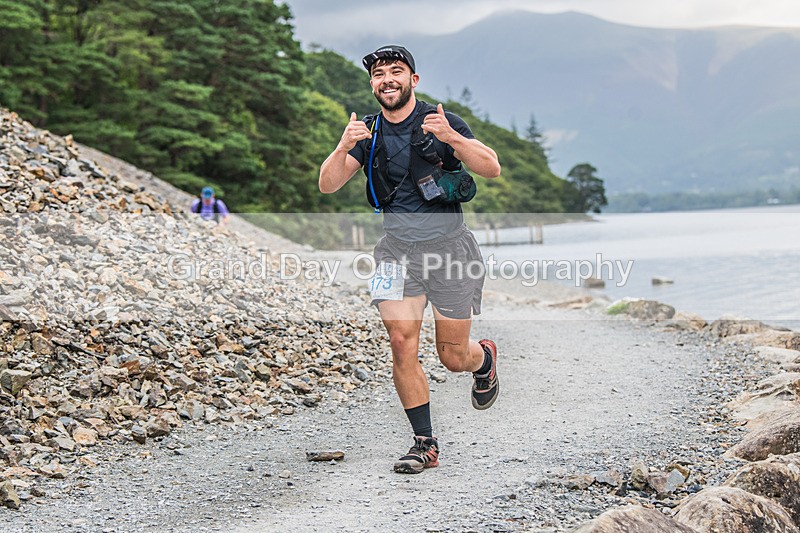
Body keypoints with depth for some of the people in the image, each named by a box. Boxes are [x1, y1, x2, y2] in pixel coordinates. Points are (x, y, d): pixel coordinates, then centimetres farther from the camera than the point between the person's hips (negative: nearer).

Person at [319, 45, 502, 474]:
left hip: (449, 246, -2)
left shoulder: (443, 122, -7)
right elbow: (327, 186, -4)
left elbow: (492, 169, -16)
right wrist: (344, 147, -24)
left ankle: (484, 359, 43)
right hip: (397, 249, 2)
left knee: (453, 357, 5)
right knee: (402, 343, -13)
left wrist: (452, 138, -33)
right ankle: (425, 444, -1)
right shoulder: (368, 133, 3)